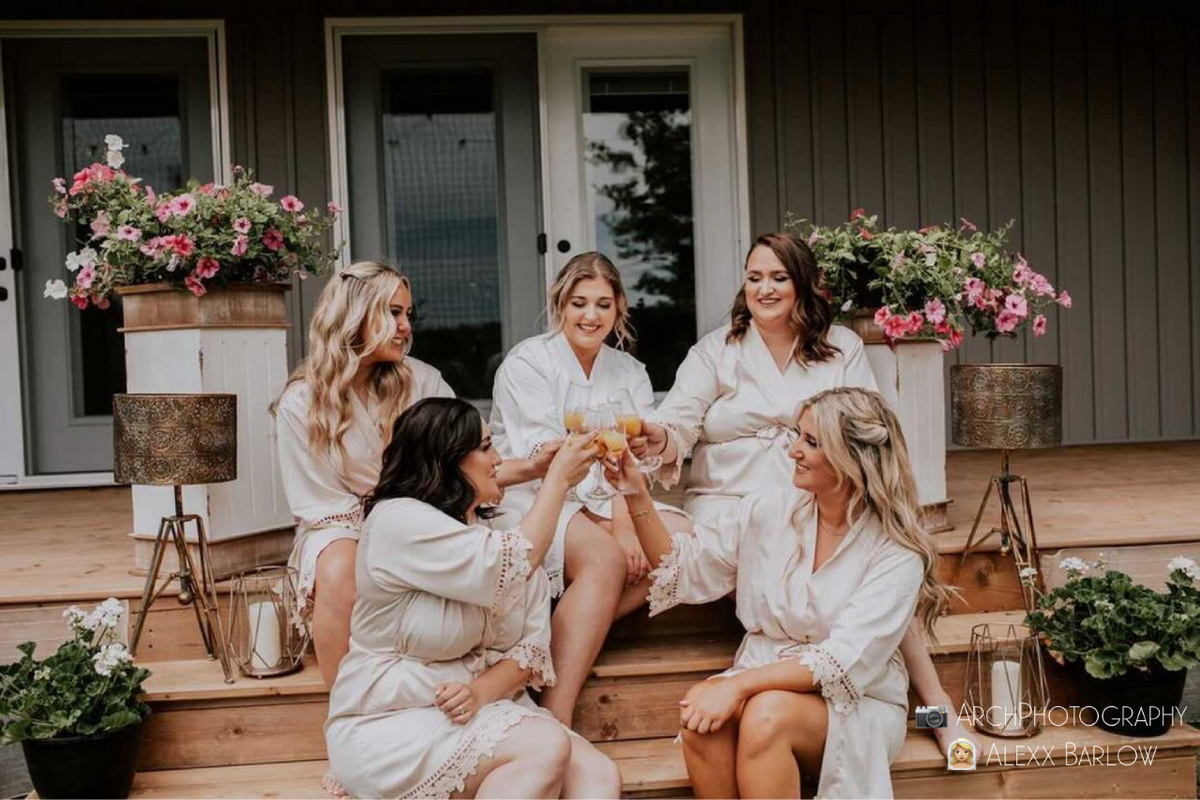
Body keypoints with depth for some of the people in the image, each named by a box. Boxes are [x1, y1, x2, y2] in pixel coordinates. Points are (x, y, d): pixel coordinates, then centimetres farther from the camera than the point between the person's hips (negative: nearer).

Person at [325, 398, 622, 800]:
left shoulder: (498, 534, 8)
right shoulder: (398, 521, -14)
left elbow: (535, 645, 1)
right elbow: (511, 570, -23)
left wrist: (482, 690, -19)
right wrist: (558, 478, -12)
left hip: (485, 709, 6)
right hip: (391, 725, -6)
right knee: (546, 747, -27)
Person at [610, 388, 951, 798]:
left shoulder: (896, 555, -12)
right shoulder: (767, 512, 1)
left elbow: (843, 663, -20)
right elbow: (681, 569, 5)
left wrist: (738, 684, -29)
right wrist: (636, 493, -7)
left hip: (855, 707, -3)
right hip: (764, 685, 4)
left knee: (767, 714, -35)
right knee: (699, 705, -29)